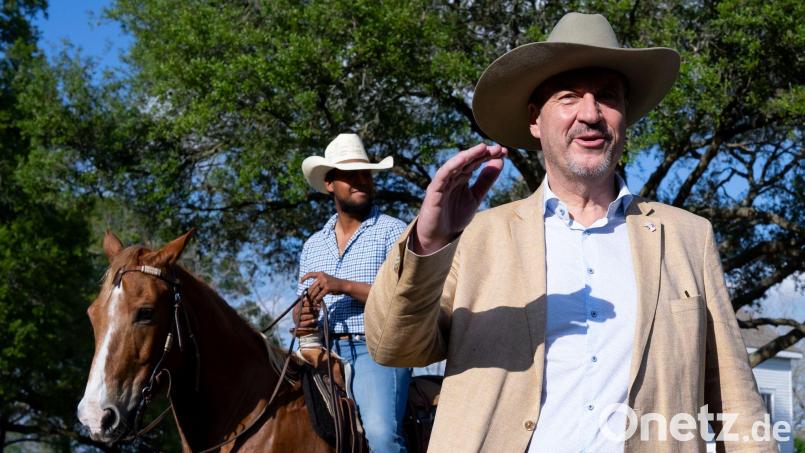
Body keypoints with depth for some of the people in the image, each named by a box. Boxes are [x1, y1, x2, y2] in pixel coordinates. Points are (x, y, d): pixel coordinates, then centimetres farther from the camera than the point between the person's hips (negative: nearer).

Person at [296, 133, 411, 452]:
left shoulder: (392, 231, 5)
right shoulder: (313, 245, 22)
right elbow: (304, 304, 24)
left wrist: (344, 286, -15)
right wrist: (304, 320, -2)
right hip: (325, 351, 5)